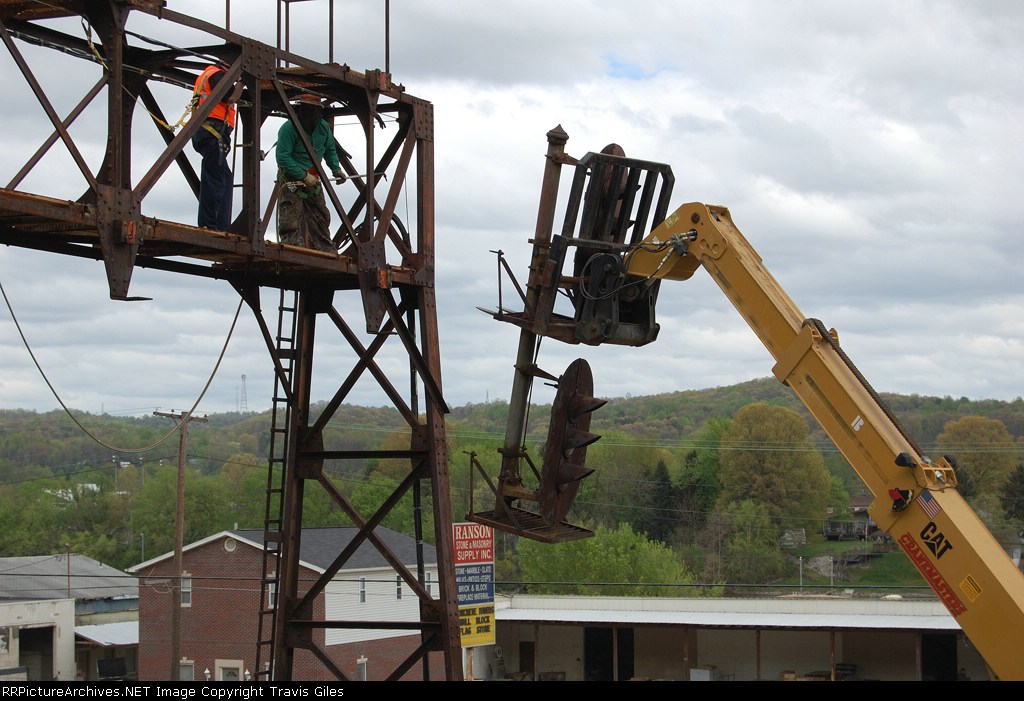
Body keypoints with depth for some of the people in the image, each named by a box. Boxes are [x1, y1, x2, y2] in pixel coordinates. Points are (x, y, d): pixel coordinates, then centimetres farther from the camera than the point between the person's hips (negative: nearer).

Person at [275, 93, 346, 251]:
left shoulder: (323, 127, 1)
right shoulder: (288, 128, -21)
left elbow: (330, 150, 19)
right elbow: (282, 158, -24)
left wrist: (336, 169, 6)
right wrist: (304, 176, -25)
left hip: (312, 178, 7)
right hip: (291, 179, -7)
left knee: (320, 217, 9)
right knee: (291, 219, -14)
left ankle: (327, 251, 18)